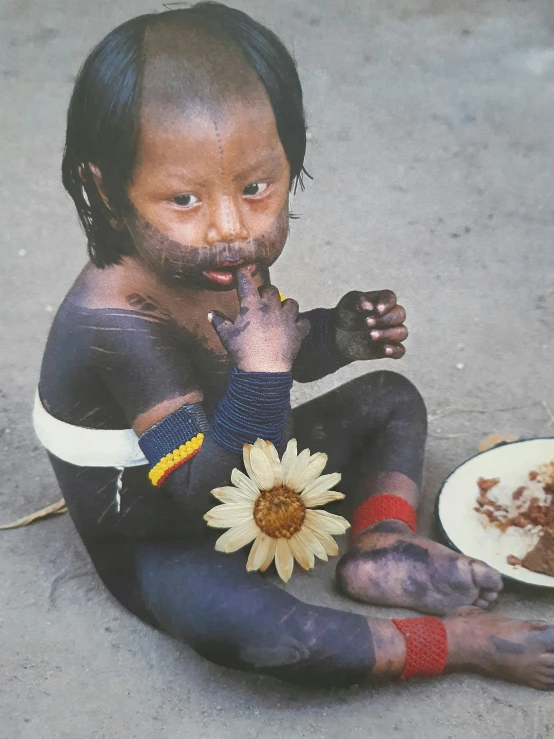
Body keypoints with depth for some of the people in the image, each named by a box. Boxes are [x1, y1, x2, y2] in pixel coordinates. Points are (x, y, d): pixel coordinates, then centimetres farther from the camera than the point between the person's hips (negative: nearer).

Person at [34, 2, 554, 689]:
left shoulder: (216, 263, -11)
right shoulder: (118, 322, -35)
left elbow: (284, 354, 8)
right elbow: (203, 495, -34)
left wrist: (338, 333, -13)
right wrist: (262, 368, -42)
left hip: (250, 471, 8)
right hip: (162, 546, -7)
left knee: (391, 397, 12)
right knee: (257, 629, -38)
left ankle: (380, 546, -5)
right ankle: (461, 641, -17)